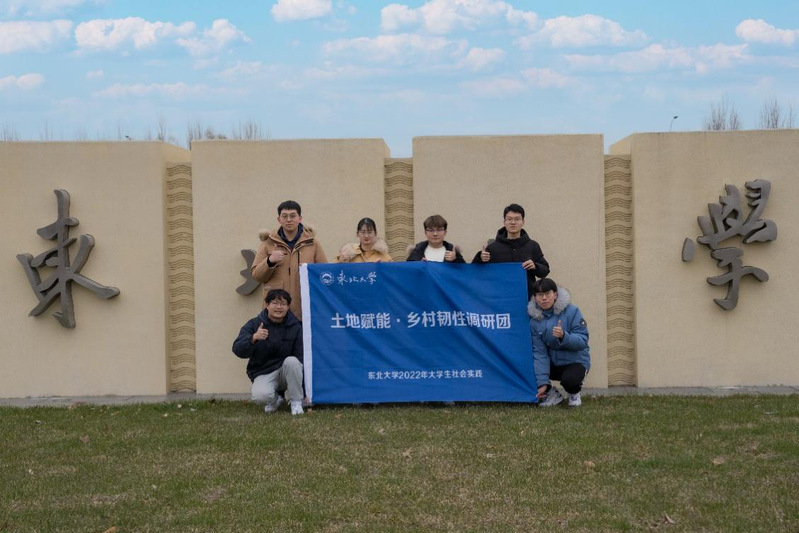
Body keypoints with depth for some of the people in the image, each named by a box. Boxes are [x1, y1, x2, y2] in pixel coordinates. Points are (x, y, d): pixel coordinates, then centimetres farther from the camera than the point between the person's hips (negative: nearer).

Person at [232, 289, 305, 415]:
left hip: (287, 371, 1)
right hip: (263, 374, -1)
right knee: (260, 395, -32)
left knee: (291, 361, -33)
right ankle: (275, 399, 8)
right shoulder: (254, 324, -2)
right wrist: (253, 338, -35)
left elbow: (301, 357, -7)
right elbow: (238, 350, -13)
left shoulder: (295, 327, -3)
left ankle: (296, 402, -12)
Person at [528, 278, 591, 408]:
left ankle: (574, 394, 5)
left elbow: (583, 341, -20)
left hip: (576, 361, -4)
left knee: (569, 381, -35)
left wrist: (563, 336, -40)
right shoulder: (535, 319, -6)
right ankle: (552, 393, 10)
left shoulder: (571, 311, -16)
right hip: (553, 364, 4)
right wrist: (543, 382, -17)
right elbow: (539, 352, -10)